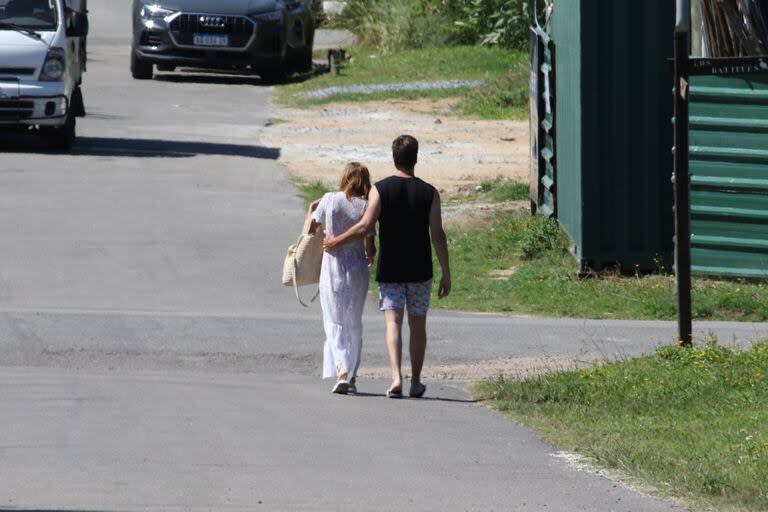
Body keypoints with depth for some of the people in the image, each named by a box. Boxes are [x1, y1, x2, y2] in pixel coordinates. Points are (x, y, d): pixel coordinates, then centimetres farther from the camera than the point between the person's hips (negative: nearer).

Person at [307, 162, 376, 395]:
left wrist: (312, 208, 27)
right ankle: (352, 377, 15)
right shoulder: (366, 207, -6)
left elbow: (312, 228, 8)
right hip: (358, 270, 1)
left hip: (332, 267, -1)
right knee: (354, 324, 14)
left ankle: (342, 371, -17)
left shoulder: (330, 200, -6)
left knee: (335, 323, 3)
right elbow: (371, 249, -2)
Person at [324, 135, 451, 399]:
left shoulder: (380, 189, -6)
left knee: (393, 321, -3)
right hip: (420, 271, 1)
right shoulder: (429, 193, -3)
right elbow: (438, 236, -4)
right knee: (418, 325, 12)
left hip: (389, 269, -1)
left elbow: (365, 226, -13)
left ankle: (396, 377, -23)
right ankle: (416, 383, 19)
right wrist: (446, 275, 1)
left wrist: (336, 241, 2)